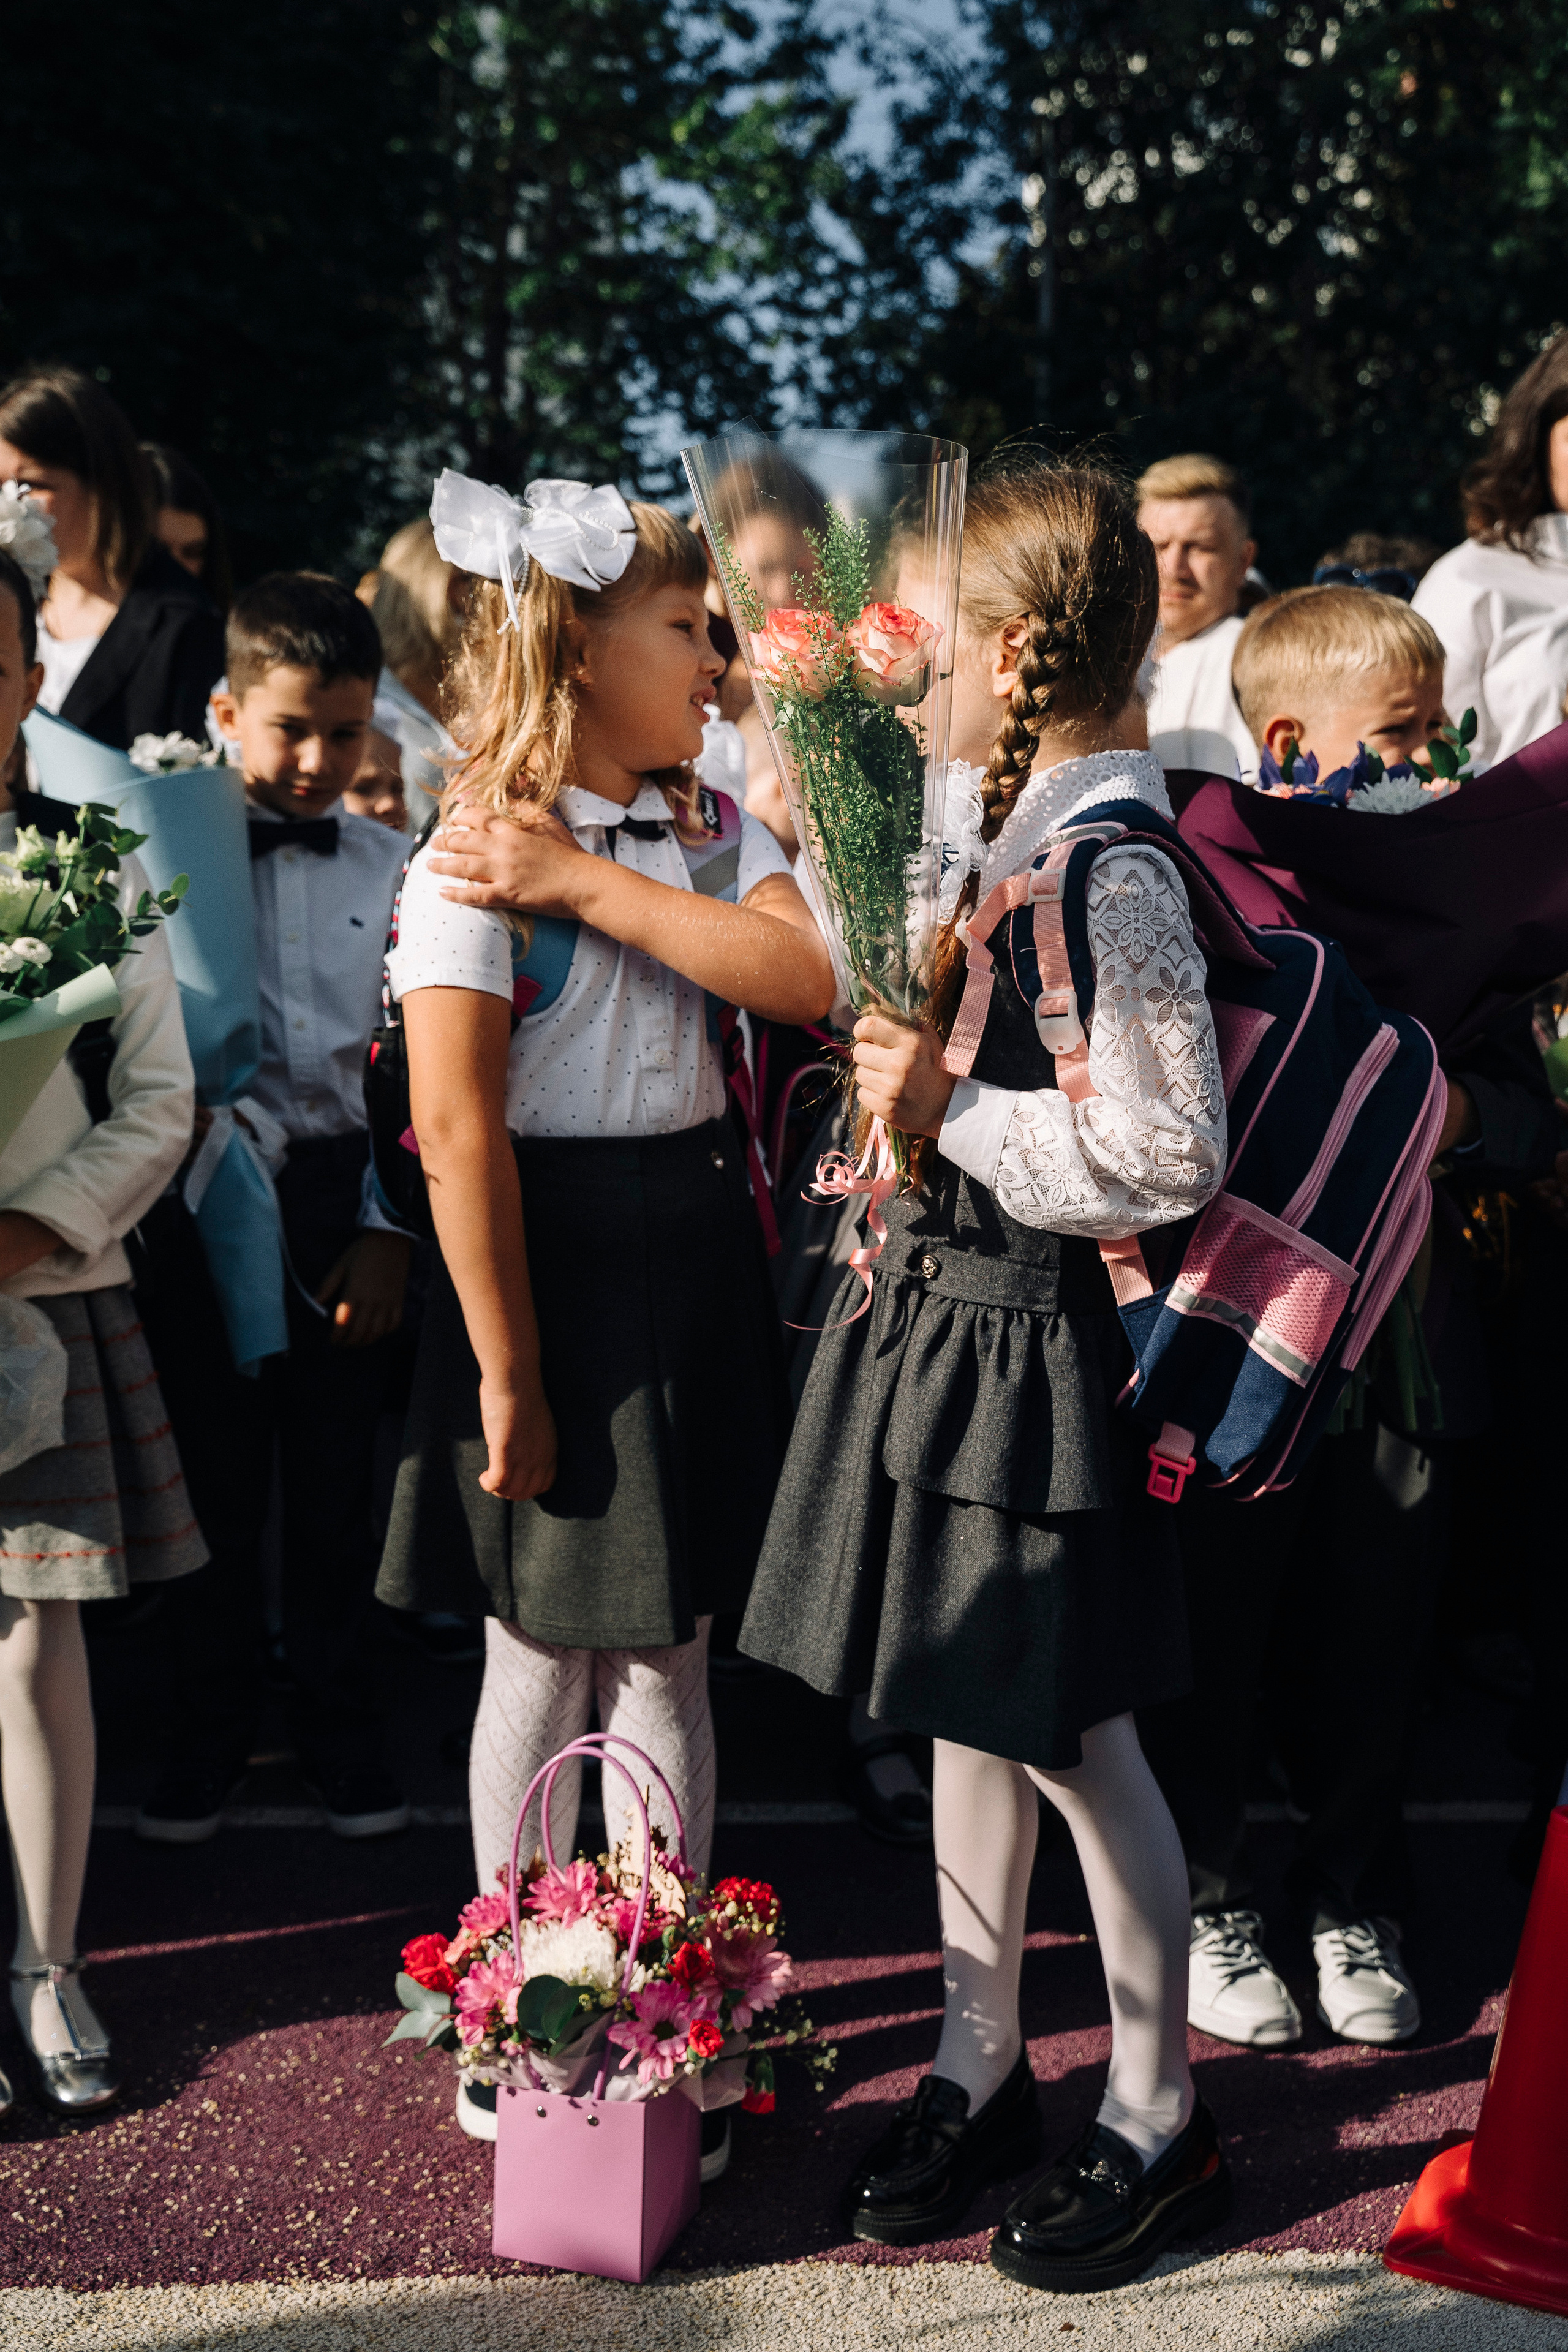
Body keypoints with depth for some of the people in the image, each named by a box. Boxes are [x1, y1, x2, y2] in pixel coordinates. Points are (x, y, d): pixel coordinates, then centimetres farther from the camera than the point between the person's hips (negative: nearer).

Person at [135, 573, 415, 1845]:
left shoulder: (395, 868, 4)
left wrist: (391, 1227, -3)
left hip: (344, 1196, 1)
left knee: (339, 1478, 9)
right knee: (215, 1477, 9)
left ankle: (341, 1729, 25)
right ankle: (211, 1731, 24)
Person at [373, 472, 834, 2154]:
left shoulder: (709, 826, 6)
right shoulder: (471, 856, -13)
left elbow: (805, 977, -12)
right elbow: (457, 1128, -18)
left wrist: (591, 885, -17)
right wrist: (503, 1366, -18)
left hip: (692, 1243, 5)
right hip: (551, 1253, -5)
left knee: (666, 1652, 13)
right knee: (539, 1661, 8)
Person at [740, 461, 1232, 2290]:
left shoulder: (1113, 876, -20)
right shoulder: (1001, 836, 8)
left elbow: (1168, 1159, -23)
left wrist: (951, 1111, -18)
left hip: (1032, 1336, -9)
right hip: (948, 1305, 9)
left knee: (1069, 1733, 3)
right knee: (966, 1709, 16)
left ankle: (1156, 2119, 20)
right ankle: (979, 2069, 31)